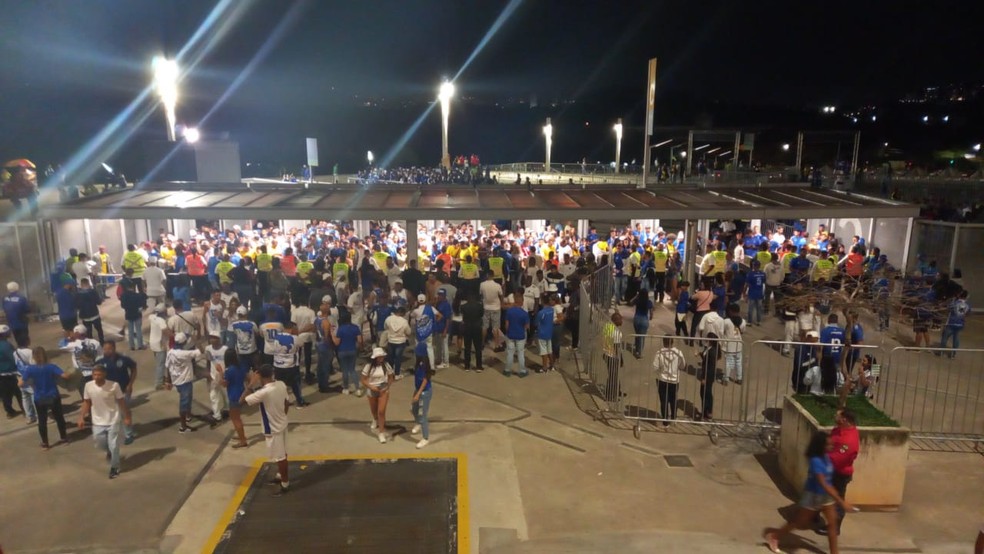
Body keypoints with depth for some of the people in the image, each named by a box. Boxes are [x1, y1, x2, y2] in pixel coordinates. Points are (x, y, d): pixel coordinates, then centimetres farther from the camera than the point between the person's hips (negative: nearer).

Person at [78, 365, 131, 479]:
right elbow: (86, 402, 3)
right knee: (99, 444, 11)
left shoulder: (114, 385, -20)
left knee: (113, 446, 2)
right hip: (98, 422, 3)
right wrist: (82, 417, -1)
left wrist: (127, 417, -4)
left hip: (113, 420, -3)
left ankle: (114, 467, 25)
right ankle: (109, 451, 47)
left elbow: (121, 402, -8)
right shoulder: (88, 386, -13)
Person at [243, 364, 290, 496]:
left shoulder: (264, 392, -31)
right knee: (282, 454, 25)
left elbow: (242, 400, -23)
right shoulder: (281, 384, -9)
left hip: (272, 429, -8)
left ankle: (285, 484, 23)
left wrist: (252, 384, -21)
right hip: (282, 424, 8)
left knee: (279, 457, 8)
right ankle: (281, 476, 44)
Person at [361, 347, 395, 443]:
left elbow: (391, 378, 0)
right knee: (373, 410, 23)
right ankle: (375, 420, 58)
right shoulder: (368, 367, -14)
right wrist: (371, 387, -24)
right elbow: (364, 380, -9)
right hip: (372, 391, 1)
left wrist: (387, 387, -14)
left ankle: (381, 432, 1)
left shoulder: (386, 365, -11)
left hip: (383, 391, -1)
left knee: (381, 411, -10)